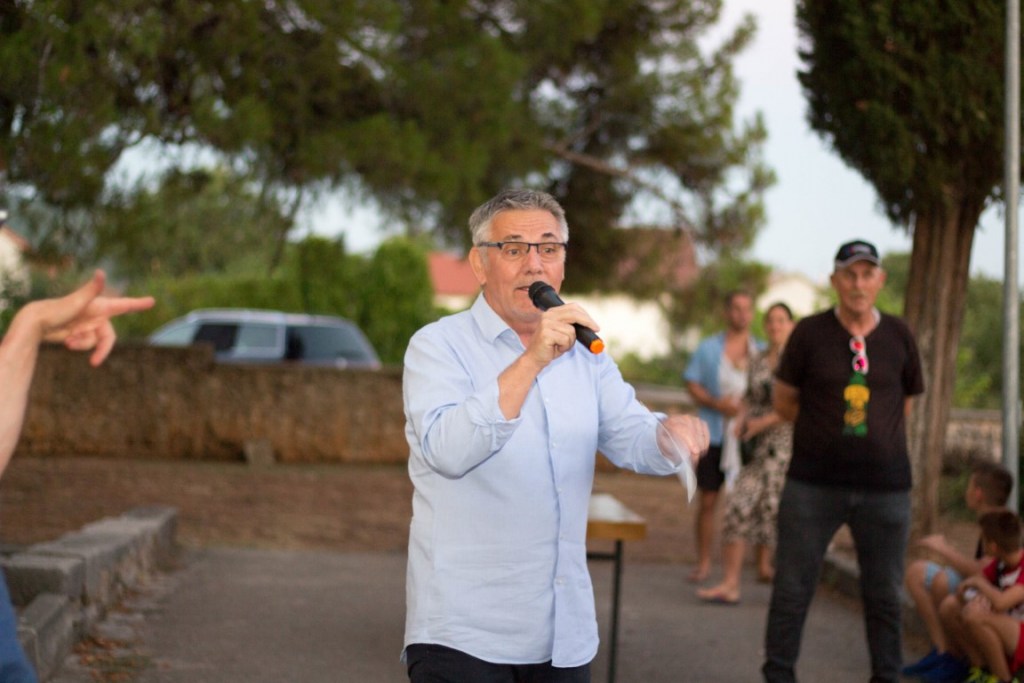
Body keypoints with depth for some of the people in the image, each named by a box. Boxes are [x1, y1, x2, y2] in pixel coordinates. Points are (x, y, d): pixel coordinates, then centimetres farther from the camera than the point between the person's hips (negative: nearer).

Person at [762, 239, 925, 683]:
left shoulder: (898, 337, 5)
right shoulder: (810, 333, -1)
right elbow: (783, 402, 6)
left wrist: (875, 434, 9)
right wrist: (825, 429, 5)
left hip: (885, 485, 2)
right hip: (813, 483, -1)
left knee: (884, 595, 8)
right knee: (792, 589, 3)